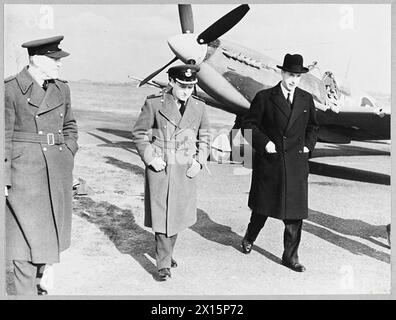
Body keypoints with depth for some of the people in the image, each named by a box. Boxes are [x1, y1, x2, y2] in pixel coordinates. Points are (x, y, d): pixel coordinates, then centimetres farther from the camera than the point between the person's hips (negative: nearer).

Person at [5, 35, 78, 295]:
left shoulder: (61, 89, 7)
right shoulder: (11, 89, -9)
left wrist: (67, 156, 7)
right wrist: (4, 180, -9)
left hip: (58, 174, 6)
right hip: (25, 173, -6)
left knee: (50, 232, 16)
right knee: (27, 234, -1)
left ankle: (35, 280, 37)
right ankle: (26, 291, 15)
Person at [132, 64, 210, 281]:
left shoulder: (198, 107, 4)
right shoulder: (154, 104, -7)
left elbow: (204, 138, 15)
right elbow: (139, 133, 1)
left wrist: (199, 161, 2)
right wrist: (150, 158, -9)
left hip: (186, 171, 4)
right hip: (159, 169, -3)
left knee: (178, 214, 14)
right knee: (162, 215, -3)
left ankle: (166, 252, 37)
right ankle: (164, 264, 8)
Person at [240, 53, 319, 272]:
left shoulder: (307, 100, 8)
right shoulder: (264, 98, -3)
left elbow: (313, 127, 21)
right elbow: (248, 124, -1)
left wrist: (308, 145, 7)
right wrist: (264, 142, -12)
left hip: (296, 165, 3)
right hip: (269, 163, -2)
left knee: (295, 212, 3)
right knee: (262, 207, 12)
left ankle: (290, 256, 16)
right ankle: (249, 238, 41)